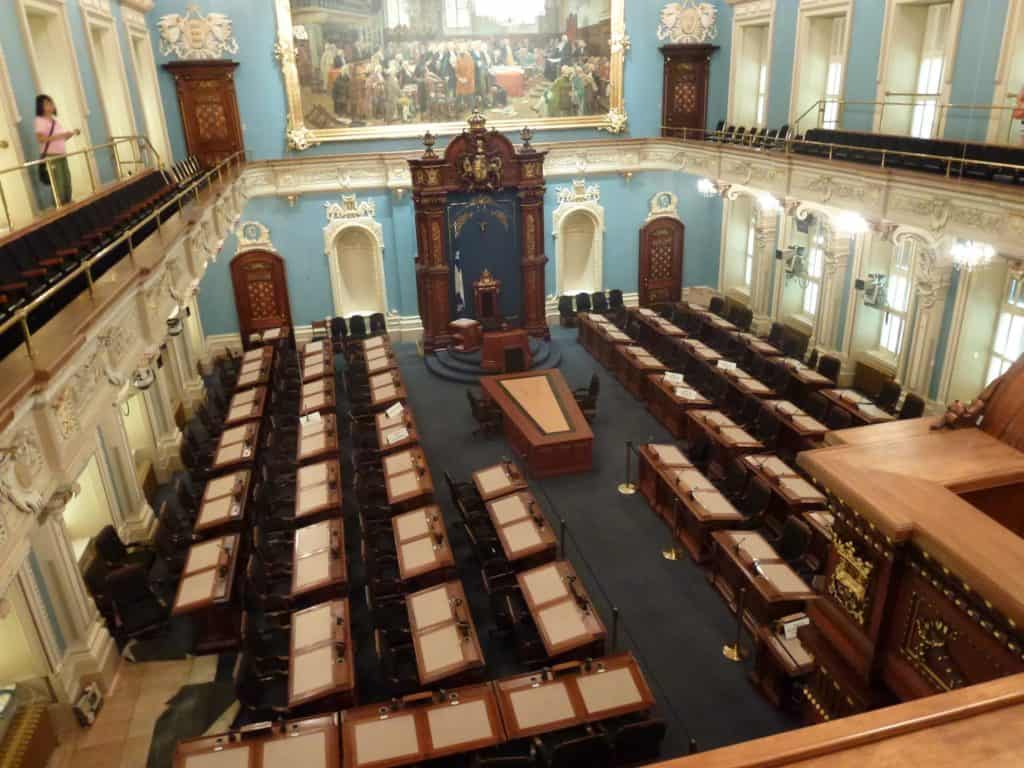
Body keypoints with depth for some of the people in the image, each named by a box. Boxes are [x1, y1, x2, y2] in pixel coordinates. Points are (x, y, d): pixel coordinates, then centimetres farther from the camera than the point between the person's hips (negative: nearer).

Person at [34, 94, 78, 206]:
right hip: (51, 157, -8)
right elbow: (41, 138, -19)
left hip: (62, 155, 8)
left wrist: (72, 133, 5)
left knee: (67, 182, 6)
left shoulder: (54, 120, 17)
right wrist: (61, 135, -24)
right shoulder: (39, 120, -6)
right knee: (58, 185, -11)